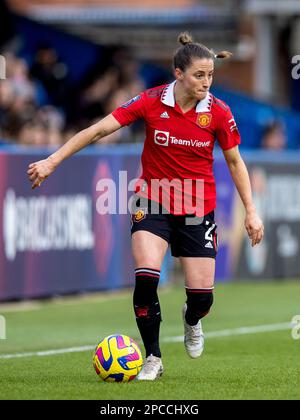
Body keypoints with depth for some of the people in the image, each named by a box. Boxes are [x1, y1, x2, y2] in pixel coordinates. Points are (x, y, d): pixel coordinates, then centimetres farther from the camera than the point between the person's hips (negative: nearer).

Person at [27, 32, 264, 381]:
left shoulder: (218, 112, -10)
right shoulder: (151, 102, -14)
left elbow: (234, 161, 3)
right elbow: (99, 130, -12)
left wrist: (250, 211, 1)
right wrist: (52, 161, -16)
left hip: (197, 208, 1)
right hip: (153, 201, -1)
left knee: (202, 296, -4)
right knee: (146, 276, -22)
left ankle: (191, 320, 37)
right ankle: (153, 359, -2)